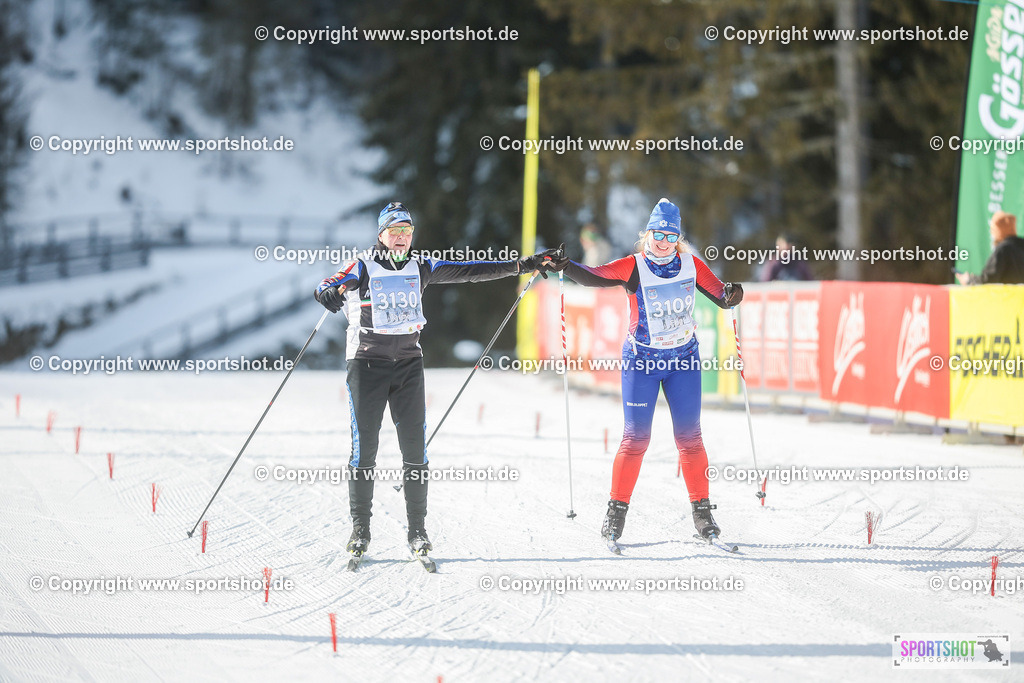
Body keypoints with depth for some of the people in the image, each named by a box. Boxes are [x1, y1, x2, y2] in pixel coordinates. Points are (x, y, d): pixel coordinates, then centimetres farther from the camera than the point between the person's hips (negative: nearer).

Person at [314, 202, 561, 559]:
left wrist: (521, 266, 4)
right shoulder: (363, 268, -3)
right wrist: (331, 292, -45)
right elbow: (328, 285, -19)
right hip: (367, 365, -3)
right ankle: (360, 528, 6)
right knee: (364, 448, -4)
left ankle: (417, 530, 3)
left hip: (408, 365, 3)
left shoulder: (420, 269, 9)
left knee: (415, 448, -2)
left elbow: (468, 271, 8)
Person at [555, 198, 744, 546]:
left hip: (684, 360, 3)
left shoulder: (691, 265, -1)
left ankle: (702, 510, 11)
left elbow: (722, 296, 3)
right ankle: (617, 510, 6)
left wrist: (732, 295, -19)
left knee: (689, 437, 2)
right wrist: (564, 265, -39)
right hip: (642, 361, -2)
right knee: (635, 438, -5)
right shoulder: (634, 268, -11)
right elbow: (593, 277, -22)